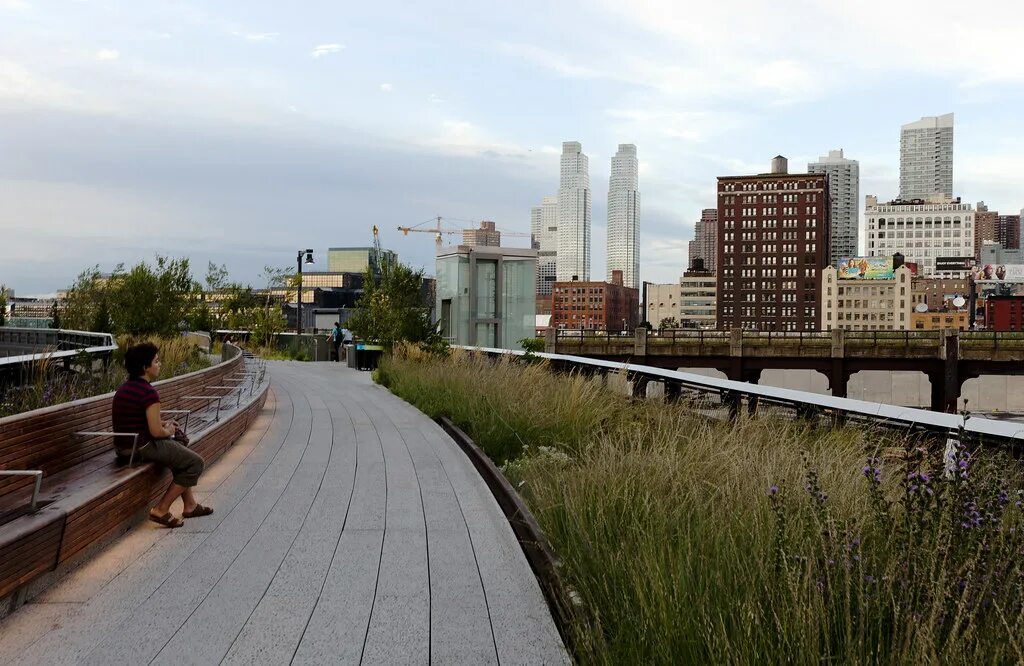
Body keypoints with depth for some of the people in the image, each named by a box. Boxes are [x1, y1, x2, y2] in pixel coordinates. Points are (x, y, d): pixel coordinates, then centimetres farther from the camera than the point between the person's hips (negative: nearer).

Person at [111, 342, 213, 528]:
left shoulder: (124, 389, 10)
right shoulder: (149, 393, -20)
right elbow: (156, 432, -22)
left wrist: (163, 424, 12)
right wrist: (168, 431, 0)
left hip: (123, 446, 10)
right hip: (142, 448, -10)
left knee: (181, 449, 29)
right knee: (195, 463, -2)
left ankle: (190, 505, 32)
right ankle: (161, 510, 0)